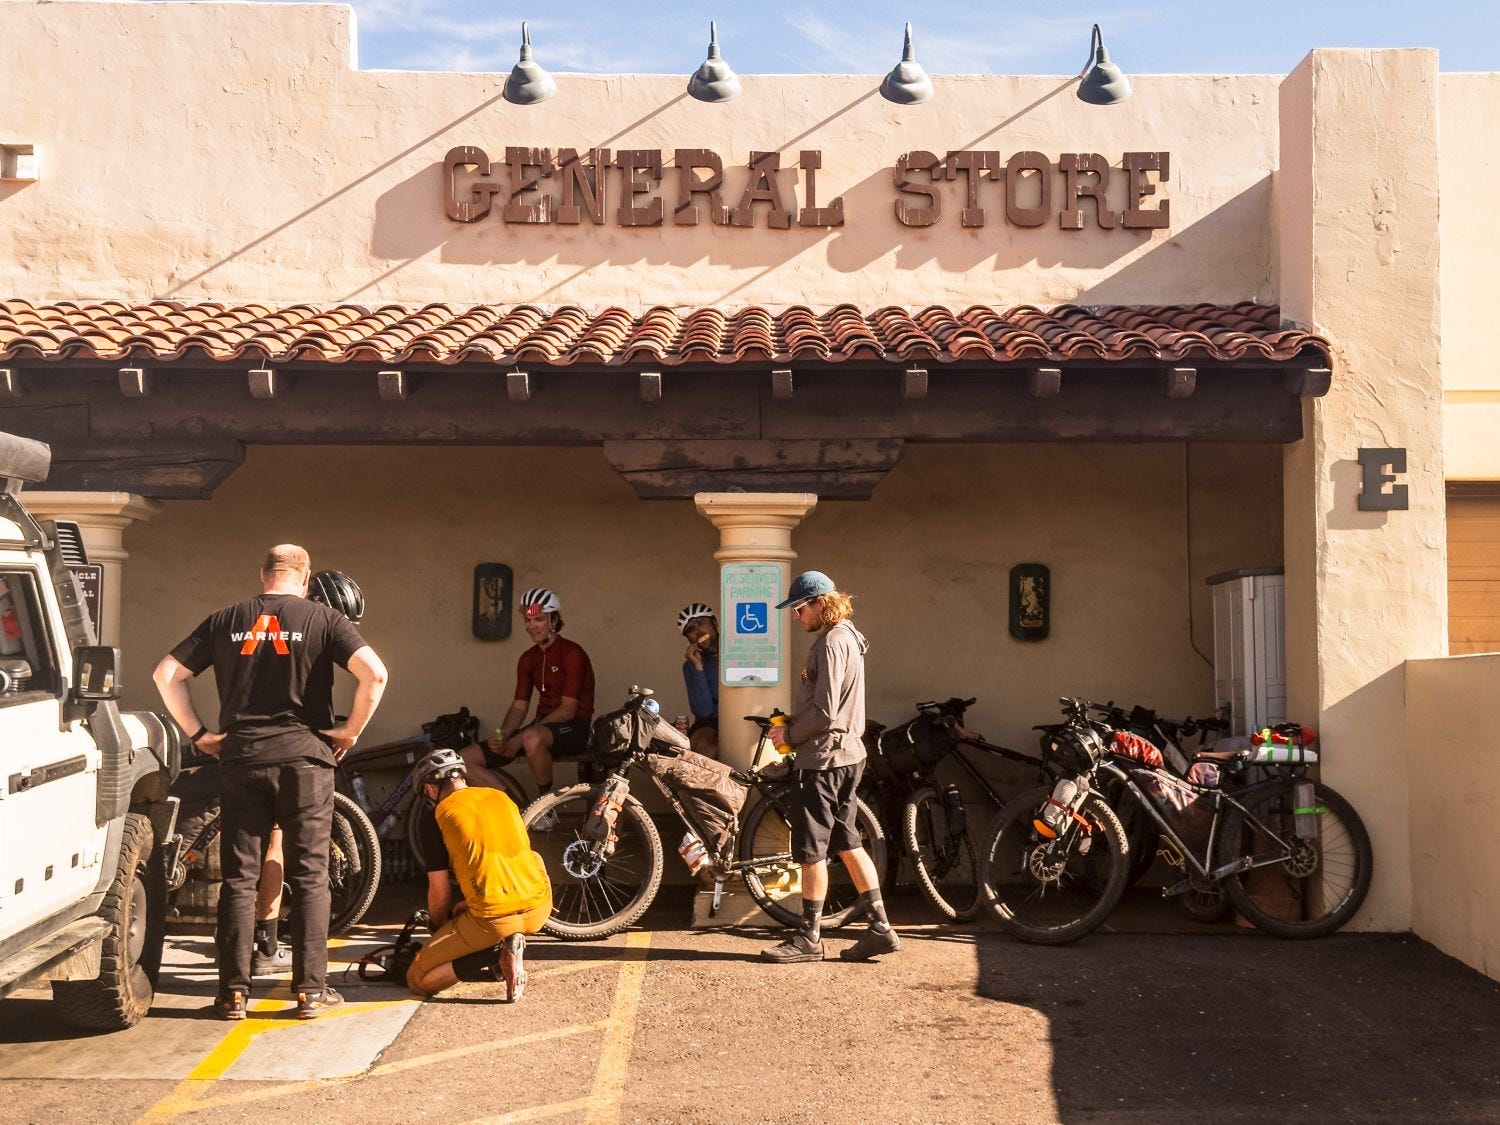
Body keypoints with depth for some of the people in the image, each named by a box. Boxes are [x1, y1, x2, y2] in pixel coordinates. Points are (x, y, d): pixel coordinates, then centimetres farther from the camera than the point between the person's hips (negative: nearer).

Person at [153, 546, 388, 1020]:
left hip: (241, 759, 2)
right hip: (305, 756, -2)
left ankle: (233, 991, 9)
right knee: (309, 878, 6)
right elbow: (374, 673, -13)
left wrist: (198, 733, 10)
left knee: (238, 878, 8)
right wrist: (350, 731, -2)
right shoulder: (322, 618, 0)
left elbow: (166, 674, 6)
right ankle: (311, 990, 7)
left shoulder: (225, 621, 9)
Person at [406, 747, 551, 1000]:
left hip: (494, 919, -5)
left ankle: (496, 952, -9)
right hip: (540, 908, 5)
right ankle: (509, 946, 17)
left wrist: (437, 926, 21)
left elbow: (440, 894, 1)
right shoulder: (501, 797, 15)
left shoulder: (438, 818, -1)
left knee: (417, 980, 11)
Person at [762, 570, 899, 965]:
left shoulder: (832, 642, -18)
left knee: (811, 848, -2)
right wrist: (794, 720, 10)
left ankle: (809, 938, 7)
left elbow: (825, 712, -23)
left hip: (825, 757, -10)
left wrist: (789, 734, -9)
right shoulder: (846, 637, 14)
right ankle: (880, 927, 15)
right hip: (847, 753, 10)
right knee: (846, 842, 13)